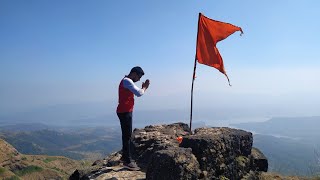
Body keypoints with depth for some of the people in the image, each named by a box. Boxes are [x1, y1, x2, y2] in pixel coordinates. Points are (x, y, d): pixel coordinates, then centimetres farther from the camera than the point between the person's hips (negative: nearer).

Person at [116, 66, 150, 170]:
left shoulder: (127, 81, 19)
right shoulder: (127, 81, -14)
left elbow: (136, 92, 17)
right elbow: (139, 93, -23)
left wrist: (143, 87, 5)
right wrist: (145, 87, -6)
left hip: (126, 111, 11)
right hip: (124, 112, -11)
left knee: (127, 135, 15)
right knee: (127, 135, -9)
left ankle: (125, 157, 25)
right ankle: (127, 161, -5)